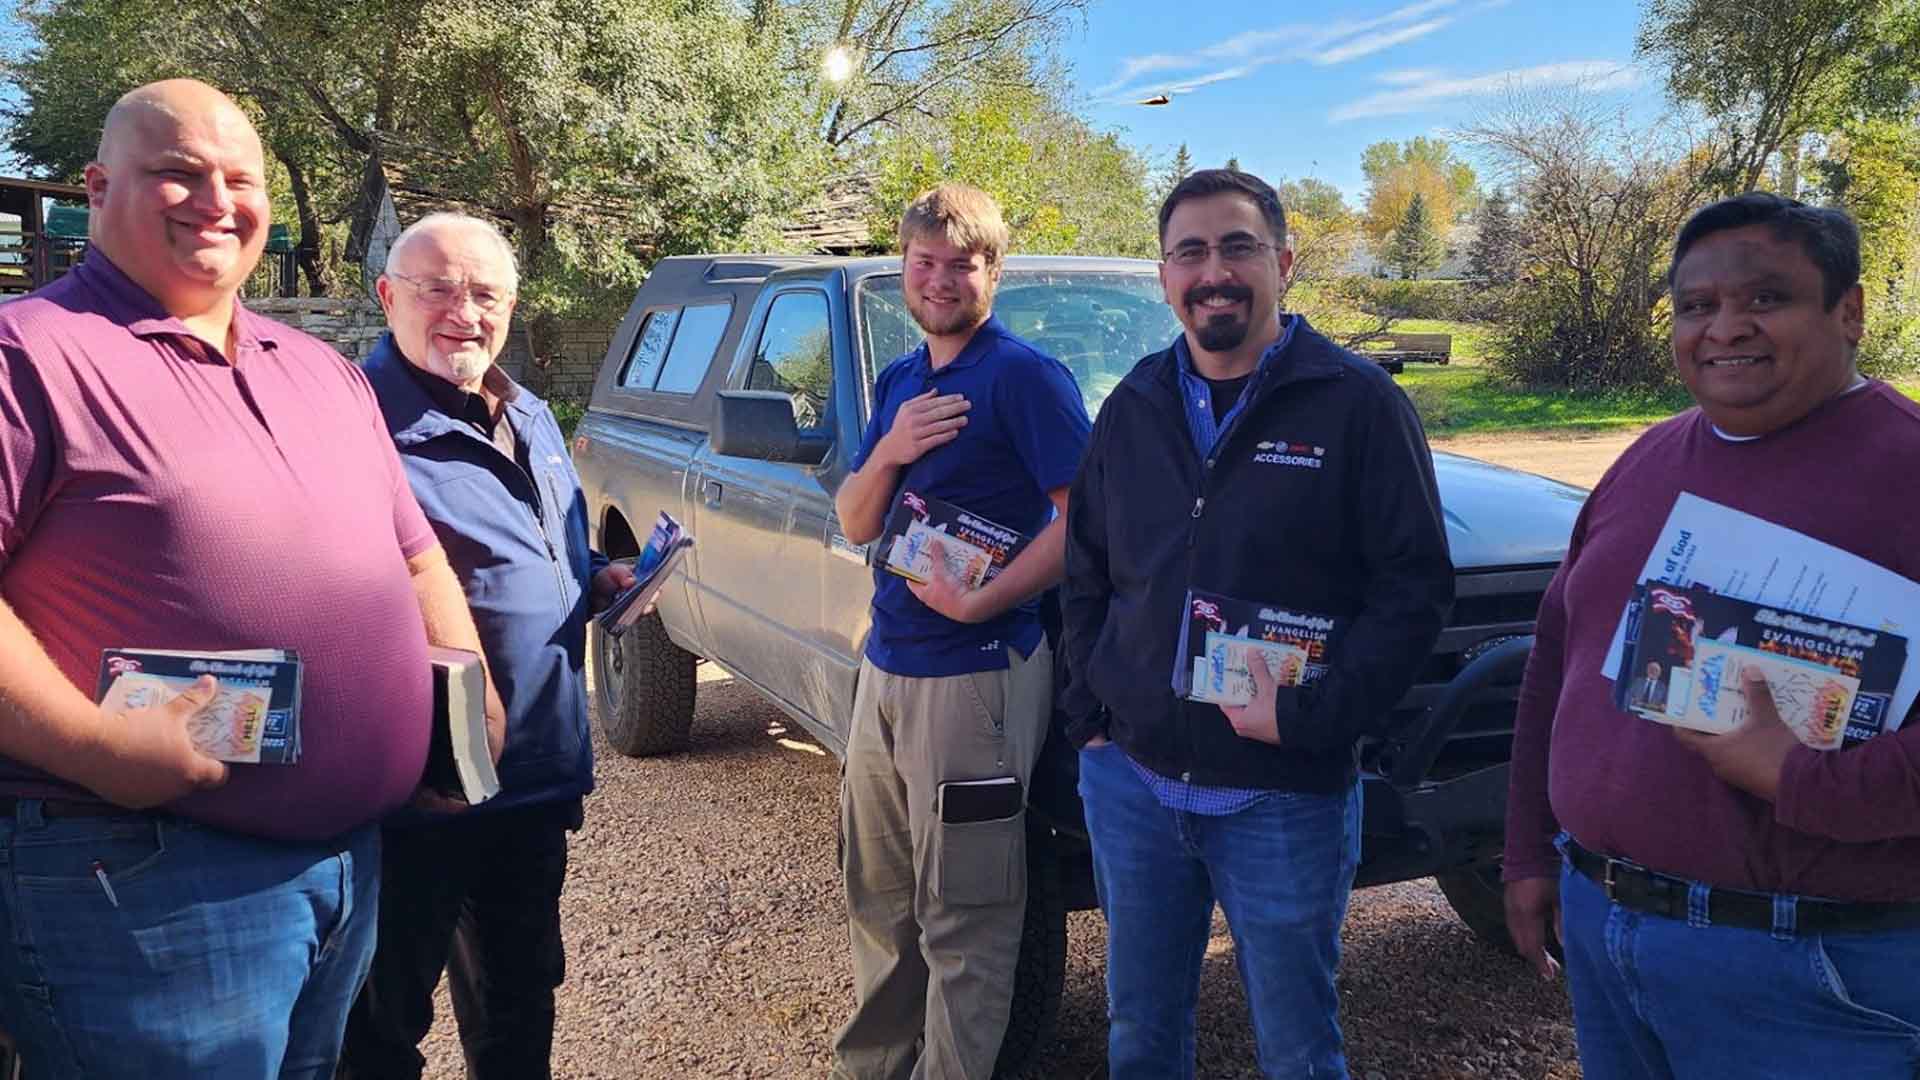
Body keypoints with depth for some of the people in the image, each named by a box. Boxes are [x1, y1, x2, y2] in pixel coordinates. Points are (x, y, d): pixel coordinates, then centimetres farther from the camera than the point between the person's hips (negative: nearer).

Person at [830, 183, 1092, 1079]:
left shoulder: (1024, 376, -10)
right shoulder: (897, 382, 13)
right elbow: (853, 526, 11)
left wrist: (982, 601, -22)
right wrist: (889, 452, -8)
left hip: (975, 672, -8)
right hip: (886, 665, 8)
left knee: (962, 914, 2)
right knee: (878, 896, 19)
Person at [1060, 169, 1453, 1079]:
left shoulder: (1356, 403, -7)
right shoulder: (1133, 407, 7)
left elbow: (1415, 586, -10)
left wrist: (1309, 715, -19)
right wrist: (1088, 720, 5)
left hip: (1285, 797, -4)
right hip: (1130, 781, 4)